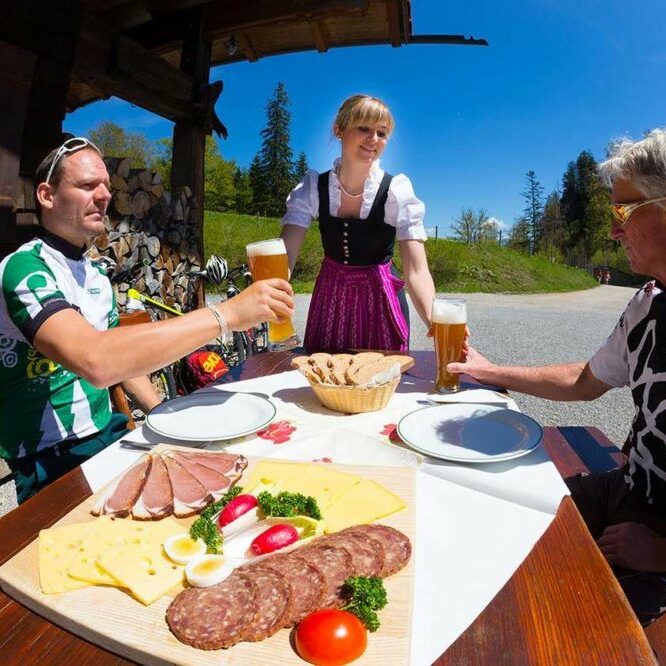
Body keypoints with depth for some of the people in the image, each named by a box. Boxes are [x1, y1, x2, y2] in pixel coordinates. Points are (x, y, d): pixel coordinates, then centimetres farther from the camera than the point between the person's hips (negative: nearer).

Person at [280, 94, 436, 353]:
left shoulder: (396, 191, -16)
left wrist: (437, 325, -44)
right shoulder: (313, 187, -10)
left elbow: (416, 271, -25)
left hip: (381, 300, -2)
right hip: (330, 299, 2)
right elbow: (285, 256, -20)